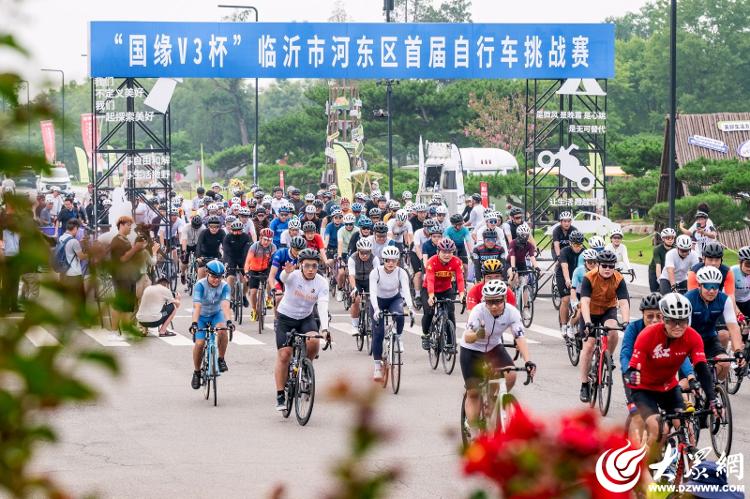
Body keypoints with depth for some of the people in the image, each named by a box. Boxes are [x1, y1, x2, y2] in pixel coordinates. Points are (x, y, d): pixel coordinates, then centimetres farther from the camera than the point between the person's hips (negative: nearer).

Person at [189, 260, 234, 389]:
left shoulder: (224, 286, -20)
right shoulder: (200, 285, -25)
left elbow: (225, 305, -33)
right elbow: (197, 306, -35)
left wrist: (228, 321, -49)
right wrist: (194, 323, -49)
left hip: (216, 314, 1)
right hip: (202, 315, -1)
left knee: (222, 330, -32)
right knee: (199, 343, -15)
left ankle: (221, 359, -13)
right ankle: (196, 372, 8)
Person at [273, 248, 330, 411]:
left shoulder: (321, 283, -16)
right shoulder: (293, 276, -22)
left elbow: (323, 306, -26)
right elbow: (283, 277, -46)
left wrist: (324, 328, -42)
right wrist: (287, 271, -72)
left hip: (306, 318, 2)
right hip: (285, 318, -2)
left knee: (314, 342, -27)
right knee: (284, 355, -9)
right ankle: (280, 396, 1)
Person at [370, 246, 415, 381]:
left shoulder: (401, 273, -22)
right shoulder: (376, 272, -25)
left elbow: (406, 290, -33)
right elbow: (373, 292, -35)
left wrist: (410, 307, -51)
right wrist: (376, 309, -51)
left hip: (394, 299, 1)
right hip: (378, 301, -1)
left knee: (398, 314, -34)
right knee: (378, 333, -9)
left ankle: (398, 338, -6)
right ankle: (377, 366, 1)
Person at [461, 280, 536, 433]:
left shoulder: (512, 312, -23)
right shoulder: (478, 311, -30)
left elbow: (520, 338, -29)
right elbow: (467, 338, -38)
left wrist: (528, 361, -44)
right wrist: (477, 335, -61)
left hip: (494, 348, 2)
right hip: (471, 351, -2)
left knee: (510, 376, -21)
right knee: (473, 393, -7)